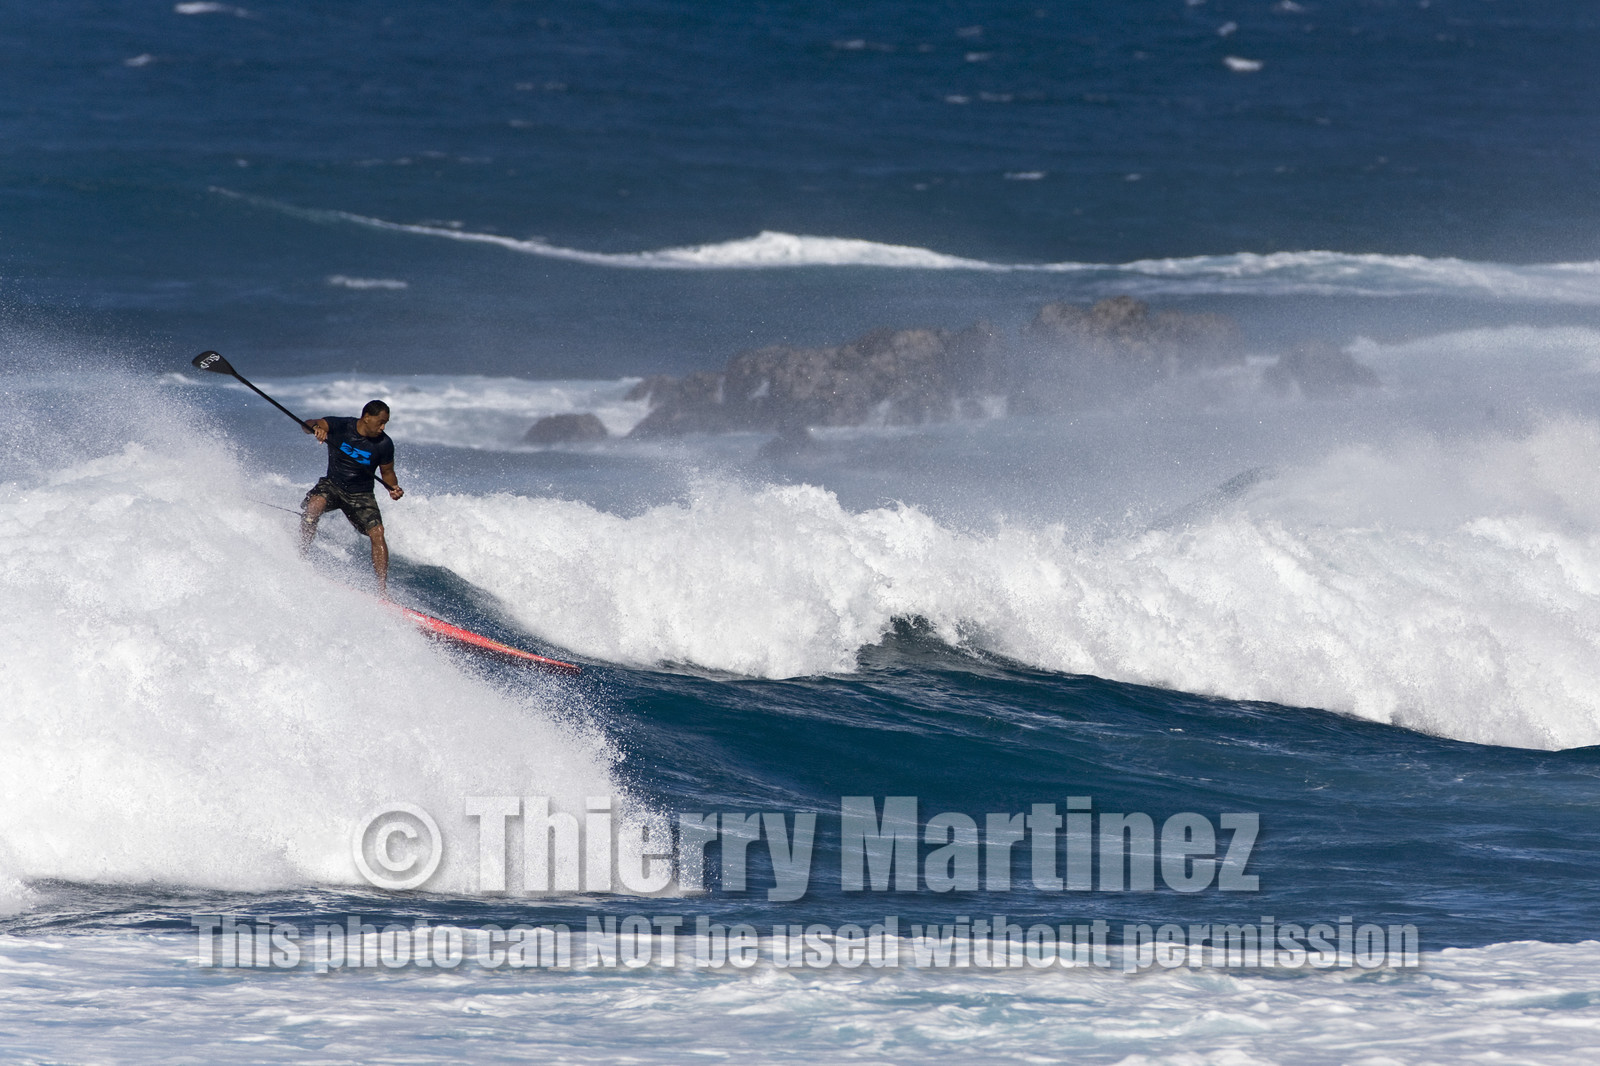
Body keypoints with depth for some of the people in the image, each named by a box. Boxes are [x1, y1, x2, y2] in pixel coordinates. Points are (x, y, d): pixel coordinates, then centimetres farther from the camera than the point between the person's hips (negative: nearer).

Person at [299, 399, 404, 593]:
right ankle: (301, 557, -24)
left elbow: (387, 472, 7)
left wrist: (393, 488, -14)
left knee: (377, 534, -18)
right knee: (314, 504, -34)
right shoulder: (340, 427, -13)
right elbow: (309, 425, -26)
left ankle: (383, 589, -16)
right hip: (332, 485, -1)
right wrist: (316, 427, -50)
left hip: (360, 495, 1)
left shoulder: (384, 444, -8)